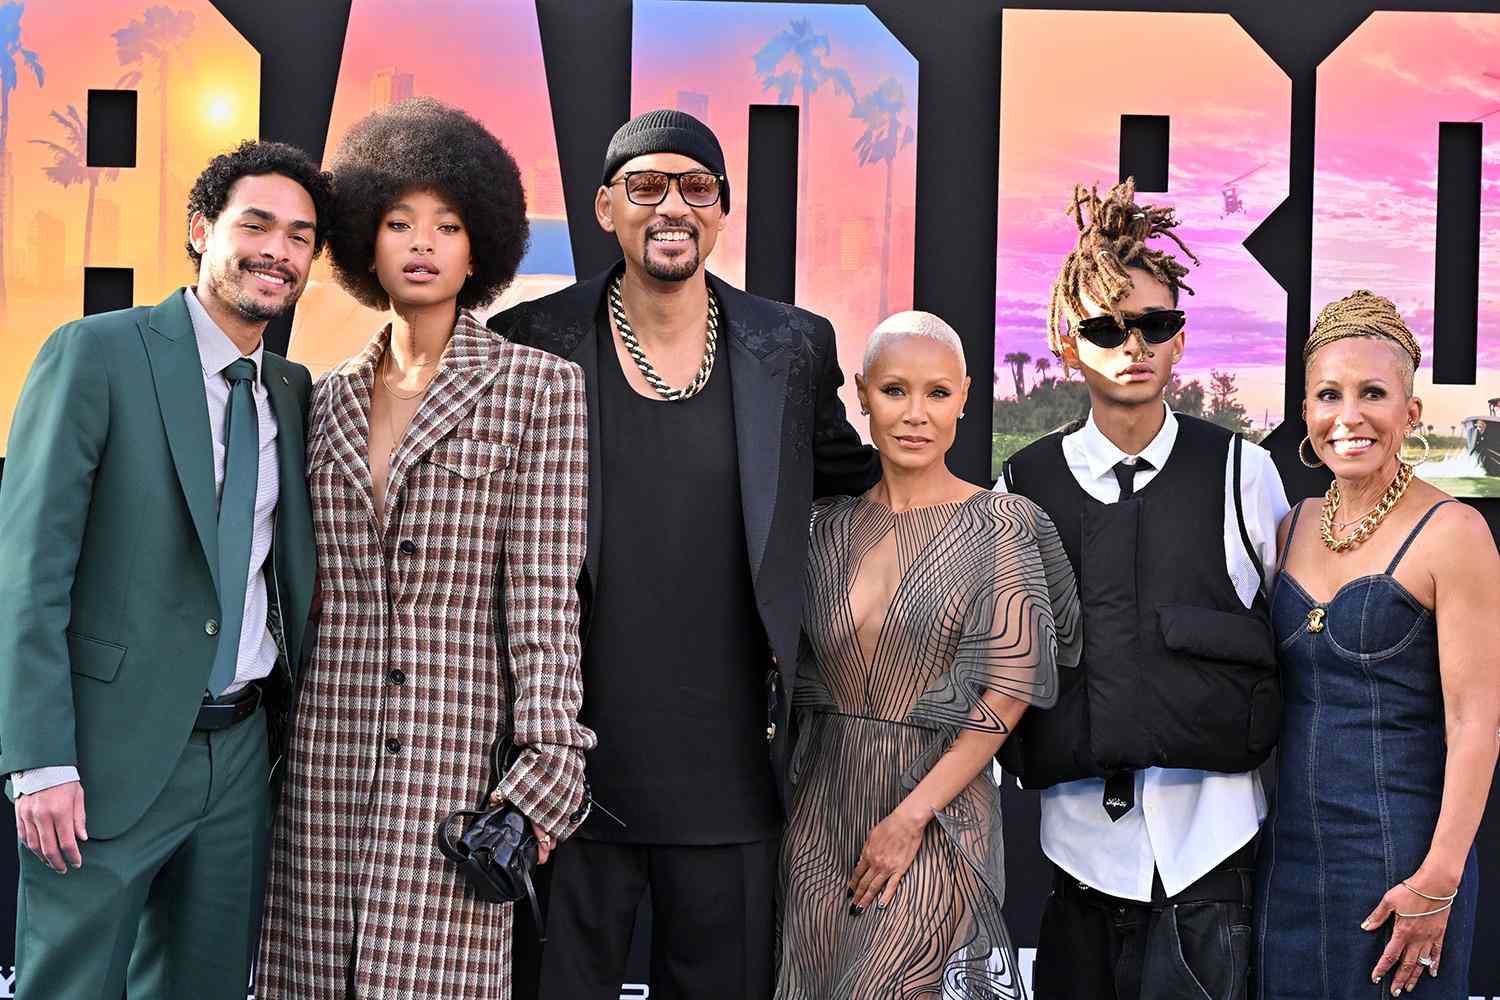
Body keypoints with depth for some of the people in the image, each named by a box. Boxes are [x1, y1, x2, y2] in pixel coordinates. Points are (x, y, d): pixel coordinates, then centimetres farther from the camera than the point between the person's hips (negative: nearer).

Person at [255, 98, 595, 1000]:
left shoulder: (538, 387, 0)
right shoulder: (329, 399, 13)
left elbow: (545, 593, -6)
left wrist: (546, 769, -12)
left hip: (458, 749, -4)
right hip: (328, 754, 5)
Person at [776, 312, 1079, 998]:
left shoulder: (1000, 525, -5)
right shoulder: (828, 528, 7)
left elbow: (1009, 691, -10)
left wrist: (911, 815, -14)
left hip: (938, 808, -4)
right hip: (822, 811, 4)